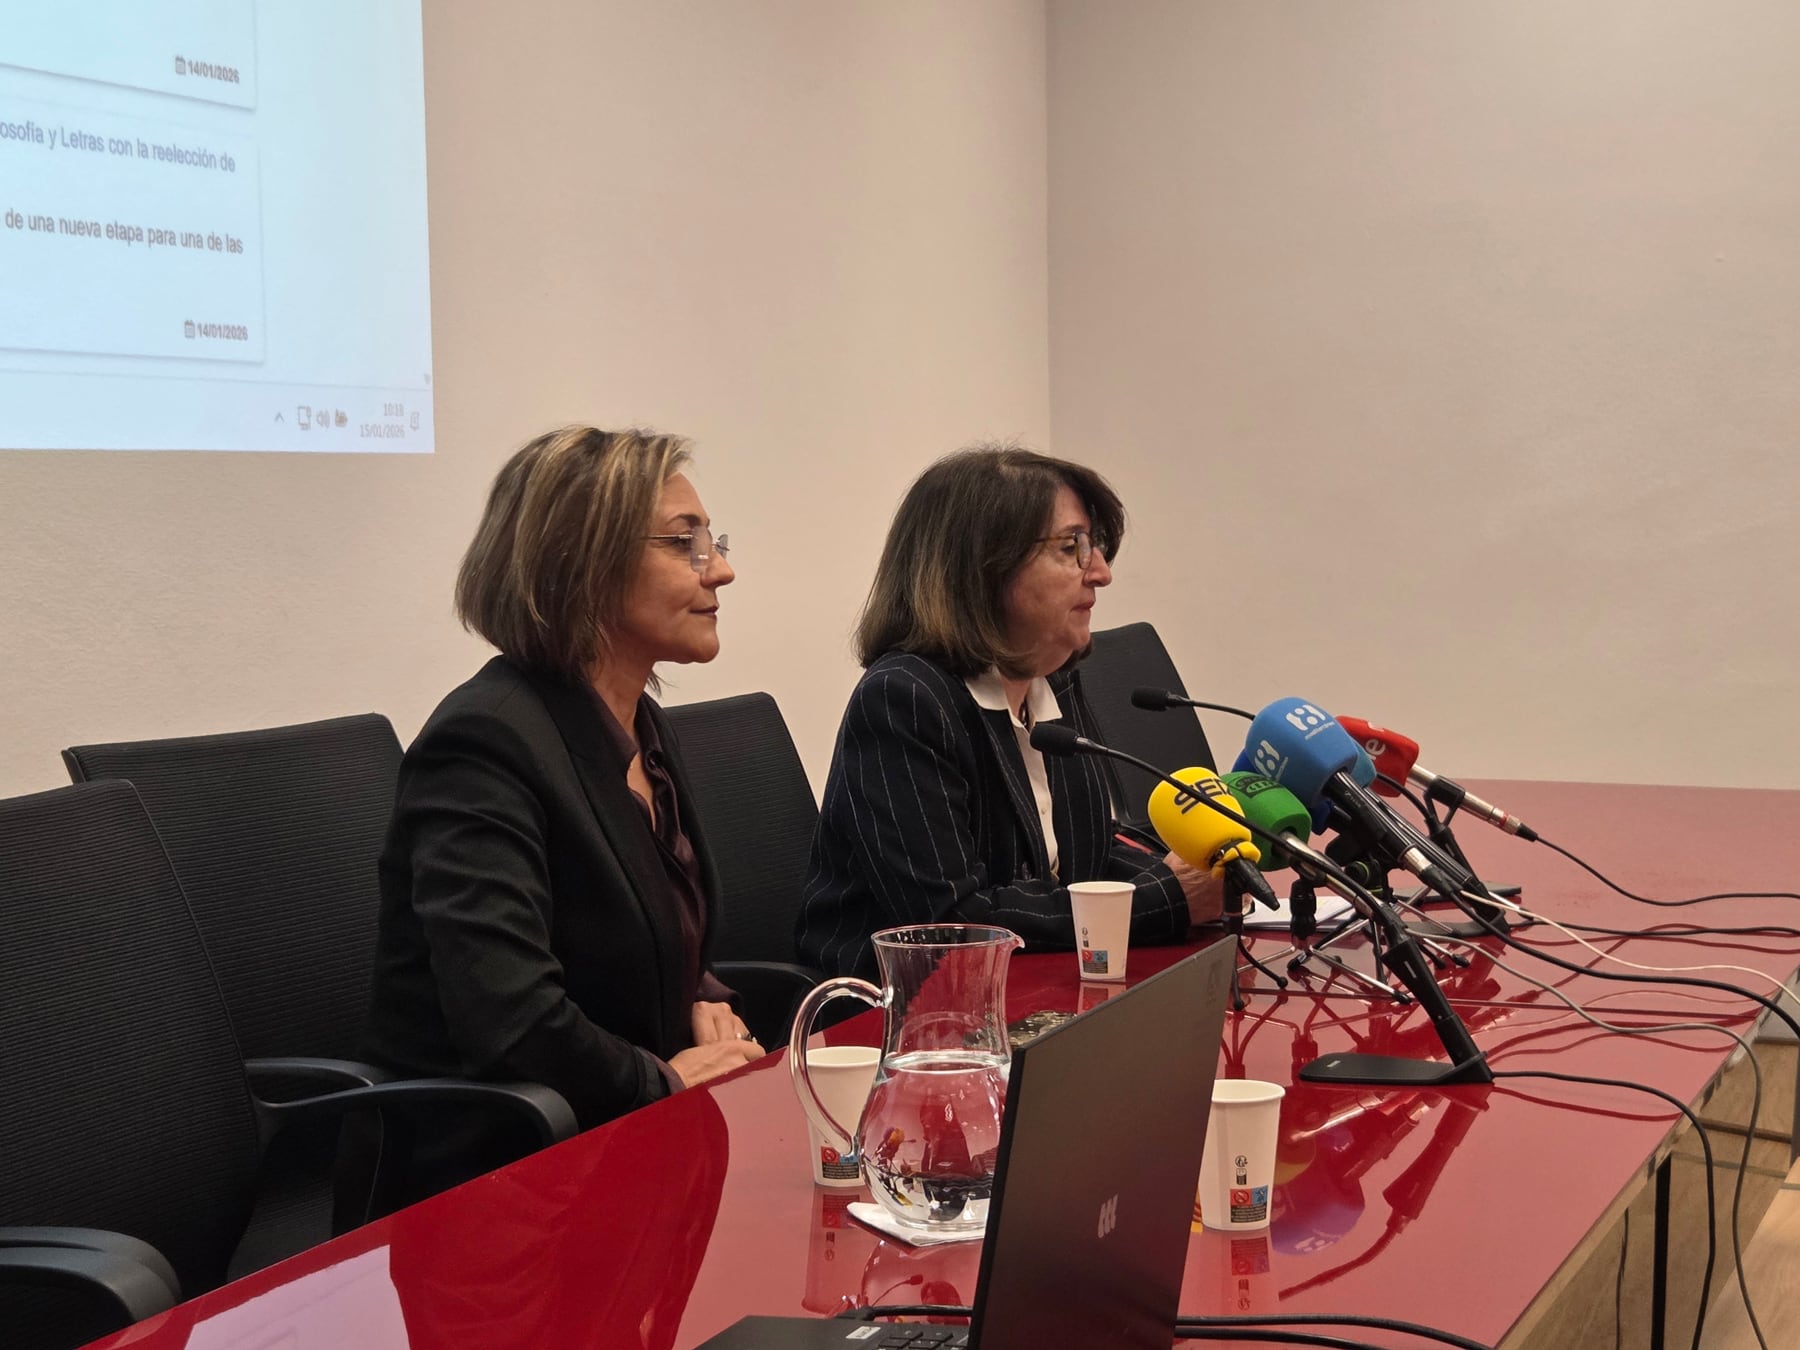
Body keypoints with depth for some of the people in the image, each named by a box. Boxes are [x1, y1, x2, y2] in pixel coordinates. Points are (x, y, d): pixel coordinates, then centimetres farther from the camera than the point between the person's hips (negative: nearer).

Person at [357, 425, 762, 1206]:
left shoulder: (640, 727, 11)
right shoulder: (484, 740, -19)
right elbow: (509, 1024, -28)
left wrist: (705, 1005, 2)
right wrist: (664, 1078, -13)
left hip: (629, 1138, 9)